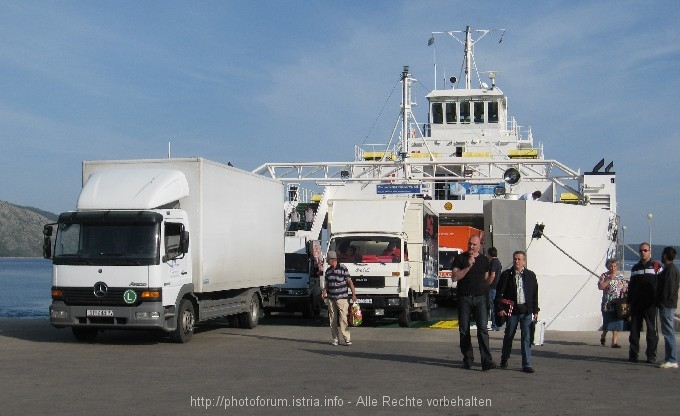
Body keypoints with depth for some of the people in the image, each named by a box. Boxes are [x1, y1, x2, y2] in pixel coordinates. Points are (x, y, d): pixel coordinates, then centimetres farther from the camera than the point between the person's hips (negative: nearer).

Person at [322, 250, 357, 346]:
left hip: (341, 298, -5)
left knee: (343, 318, -11)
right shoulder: (328, 270, 12)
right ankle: (335, 339, 12)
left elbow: (349, 282, -4)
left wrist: (353, 294, -8)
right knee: (332, 319, 5)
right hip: (331, 298, 6)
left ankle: (347, 338, -7)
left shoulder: (343, 268, -6)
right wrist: (324, 291, 1)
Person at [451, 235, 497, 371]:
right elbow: (454, 277, -8)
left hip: (480, 298, 0)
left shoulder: (484, 260, 10)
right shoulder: (460, 258, 3)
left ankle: (486, 360, -17)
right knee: (464, 330, 4)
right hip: (464, 298, 0)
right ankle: (467, 359, 14)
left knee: (482, 328, -12)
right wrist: (468, 266, -17)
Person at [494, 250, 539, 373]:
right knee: (508, 336, 10)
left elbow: (535, 294, 9)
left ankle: (526, 364, 3)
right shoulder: (506, 275, 0)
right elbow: (499, 293, -1)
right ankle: (504, 360, 28)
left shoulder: (531, 275, 6)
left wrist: (535, 311, 6)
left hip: (526, 311, 1)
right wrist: (500, 308, -10)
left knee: (526, 338, -1)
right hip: (511, 311, -1)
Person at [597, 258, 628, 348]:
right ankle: (603, 336, 29)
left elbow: (625, 286, 19)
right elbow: (600, 287, -14)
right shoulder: (604, 276, -1)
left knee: (617, 324, -1)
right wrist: (609, 279, -17)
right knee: (607, 323, 1)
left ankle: (614, 342, 4)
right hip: (607, 304, -3)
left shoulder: (621, 275, 11)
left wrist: (624, 289, -4)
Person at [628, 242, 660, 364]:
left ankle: (651, 355, 5)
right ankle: (633, 354, 11)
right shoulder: (635, 268, 16)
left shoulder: (656, 266, 4)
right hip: (636, 304, 4)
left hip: (650, 304, -4)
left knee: (652, 329, 0)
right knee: (634, 329, 5)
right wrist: (629, 301, 11)